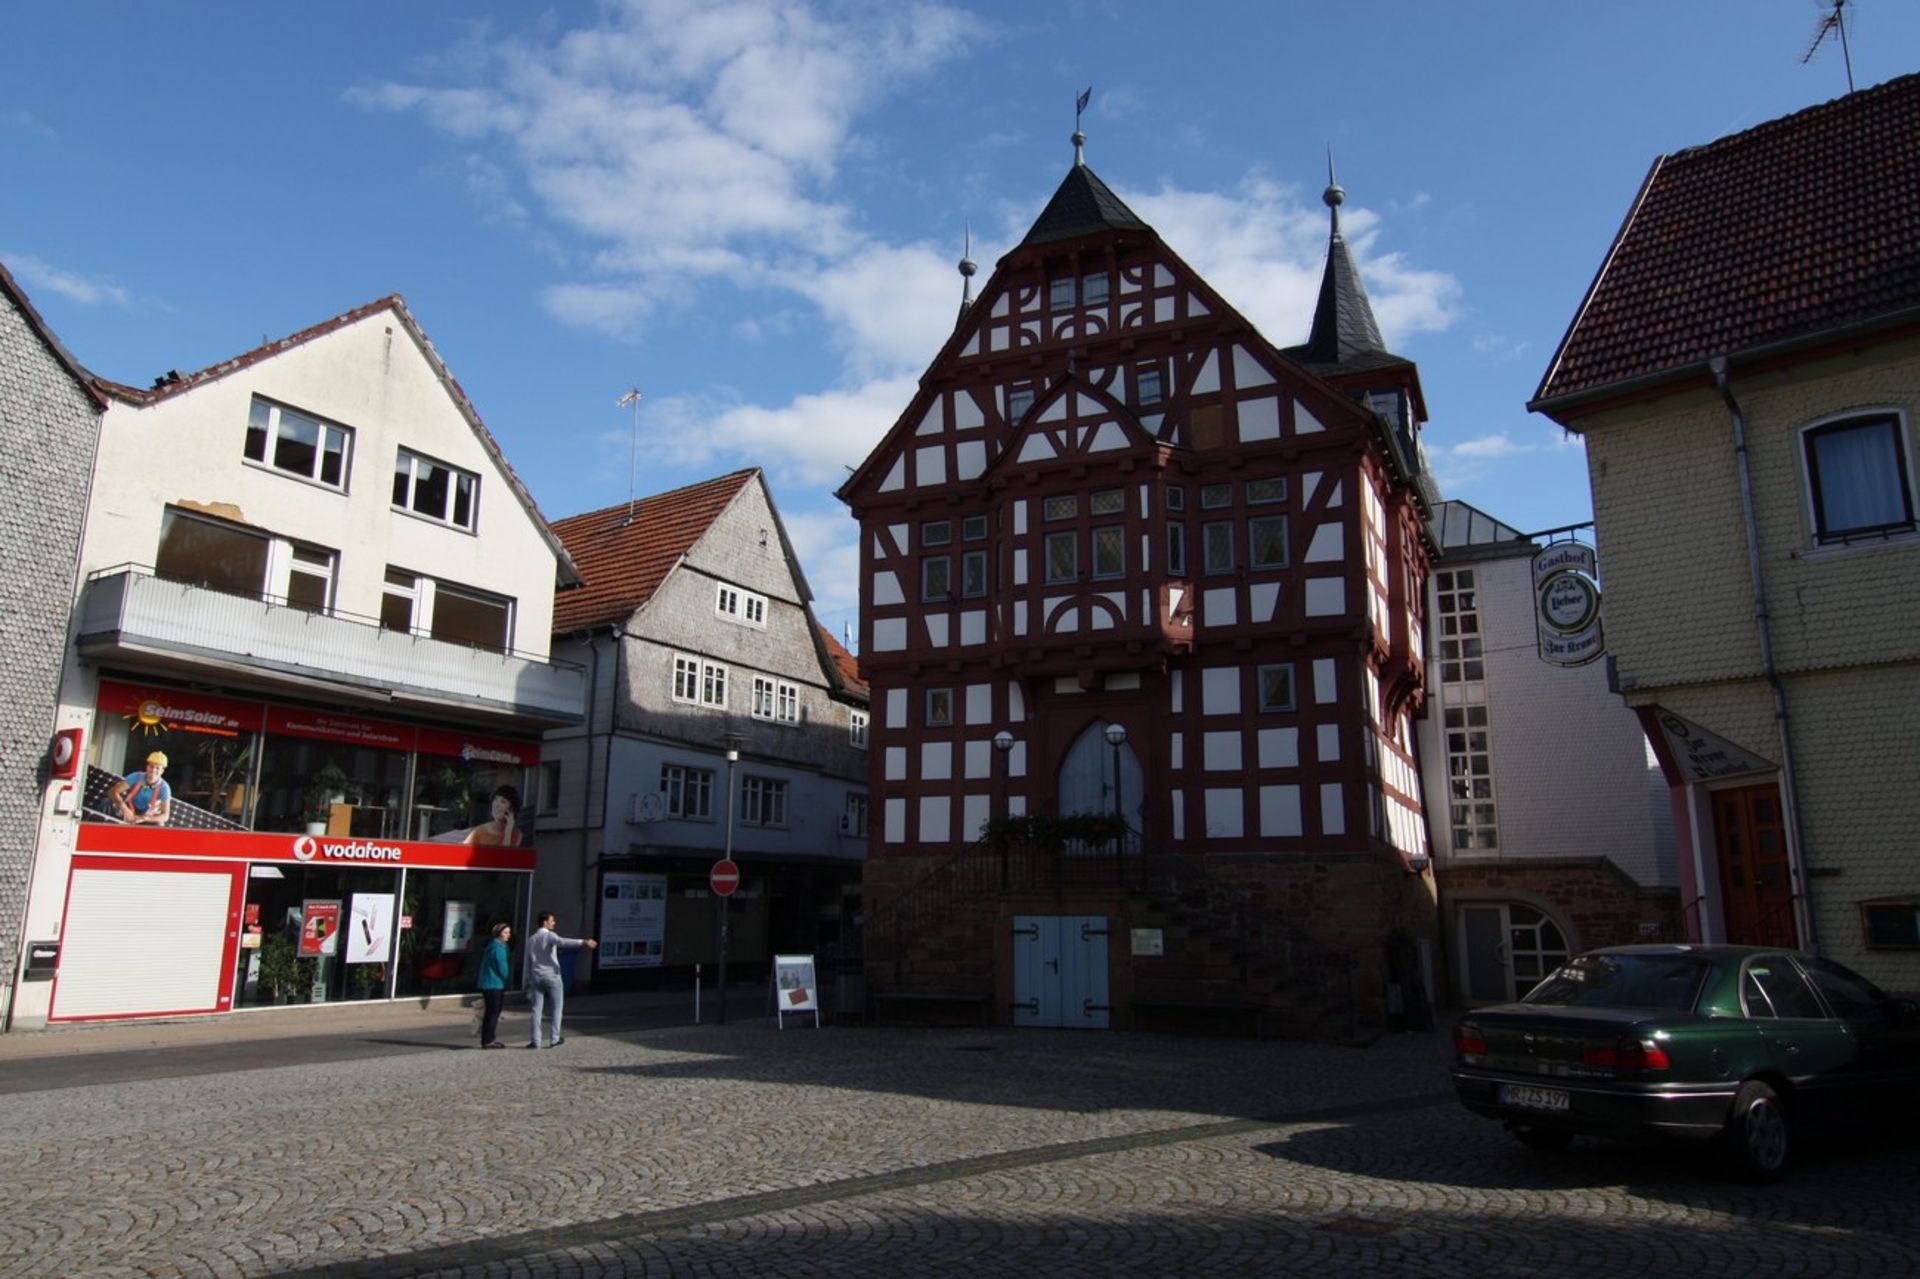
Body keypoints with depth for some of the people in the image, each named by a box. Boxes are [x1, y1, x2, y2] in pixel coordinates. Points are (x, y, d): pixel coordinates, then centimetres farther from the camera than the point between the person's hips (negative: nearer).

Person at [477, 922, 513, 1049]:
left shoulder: (492, 946, 15)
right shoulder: (498, 948, -16)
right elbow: (503, 968, -17)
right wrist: (508, 981, 1)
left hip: (487, 985, 10)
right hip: (495, 985, -10)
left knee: (490, 1013, 14)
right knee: (493, 1013, -4)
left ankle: (486, 1040, 20)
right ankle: (488, 1041, -2)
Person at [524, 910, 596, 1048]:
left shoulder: (531, 939, 11)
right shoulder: (549, 935, -9)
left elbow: (528, 962, 15)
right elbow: (563, 942, -30)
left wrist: (529, 980, 23)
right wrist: (583, 942, -41)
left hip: (536, 977, 5)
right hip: (552, 976, -5)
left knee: (537, 1010, 8)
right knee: (556, 1009, 5)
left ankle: (535, 1041, 5)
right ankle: (554, 1039, 5)